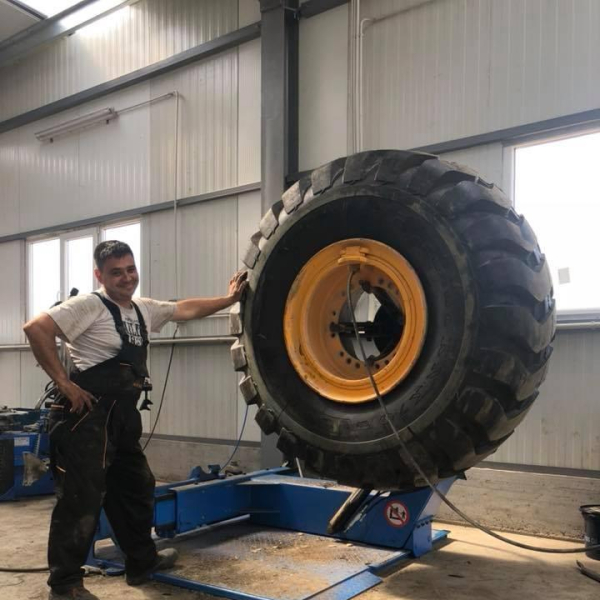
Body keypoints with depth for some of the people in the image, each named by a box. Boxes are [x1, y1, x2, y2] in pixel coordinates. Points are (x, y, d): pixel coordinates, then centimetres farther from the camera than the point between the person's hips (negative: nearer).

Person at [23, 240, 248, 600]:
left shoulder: (144, 310, 12)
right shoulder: (89, 306, -12)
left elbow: (186, 309, 23)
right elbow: (36, 329, -21)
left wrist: (229, 299, 18)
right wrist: (64, 382, -21)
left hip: (123, 416, 9)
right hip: (87, 416, -9)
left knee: (137, 489, 18)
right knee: (82, 499, -3)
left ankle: (143, 562, 35)